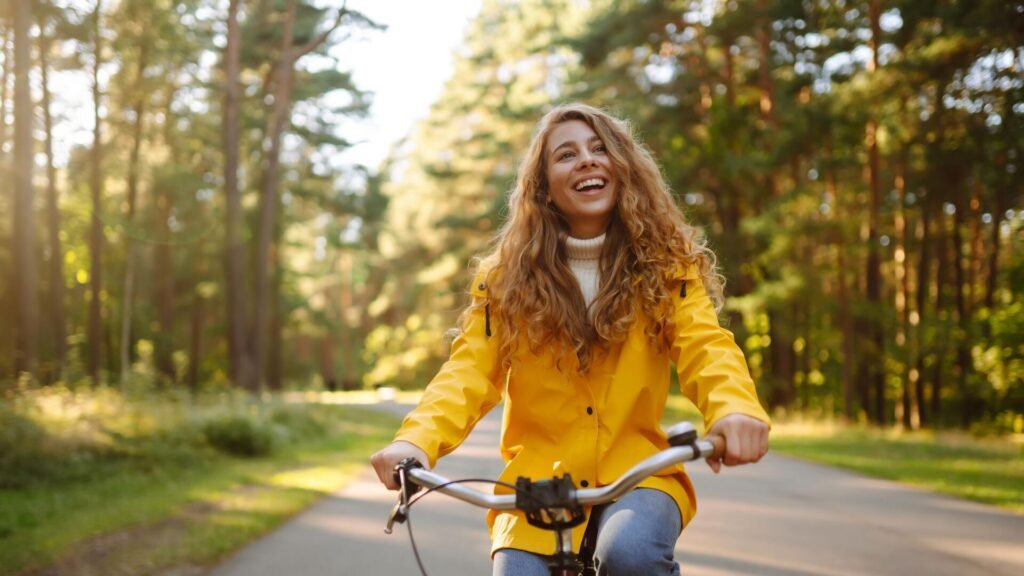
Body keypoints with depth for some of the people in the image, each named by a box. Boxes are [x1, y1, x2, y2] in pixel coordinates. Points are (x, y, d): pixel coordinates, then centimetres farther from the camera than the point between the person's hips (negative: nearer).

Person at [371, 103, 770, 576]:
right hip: (537, 482, 2)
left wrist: (734, 409, -37)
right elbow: (470, 370, -9)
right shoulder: (507, 276, 2)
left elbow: (705, 346, -12)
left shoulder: (666, 265, 2)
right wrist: (416, 440, -30)